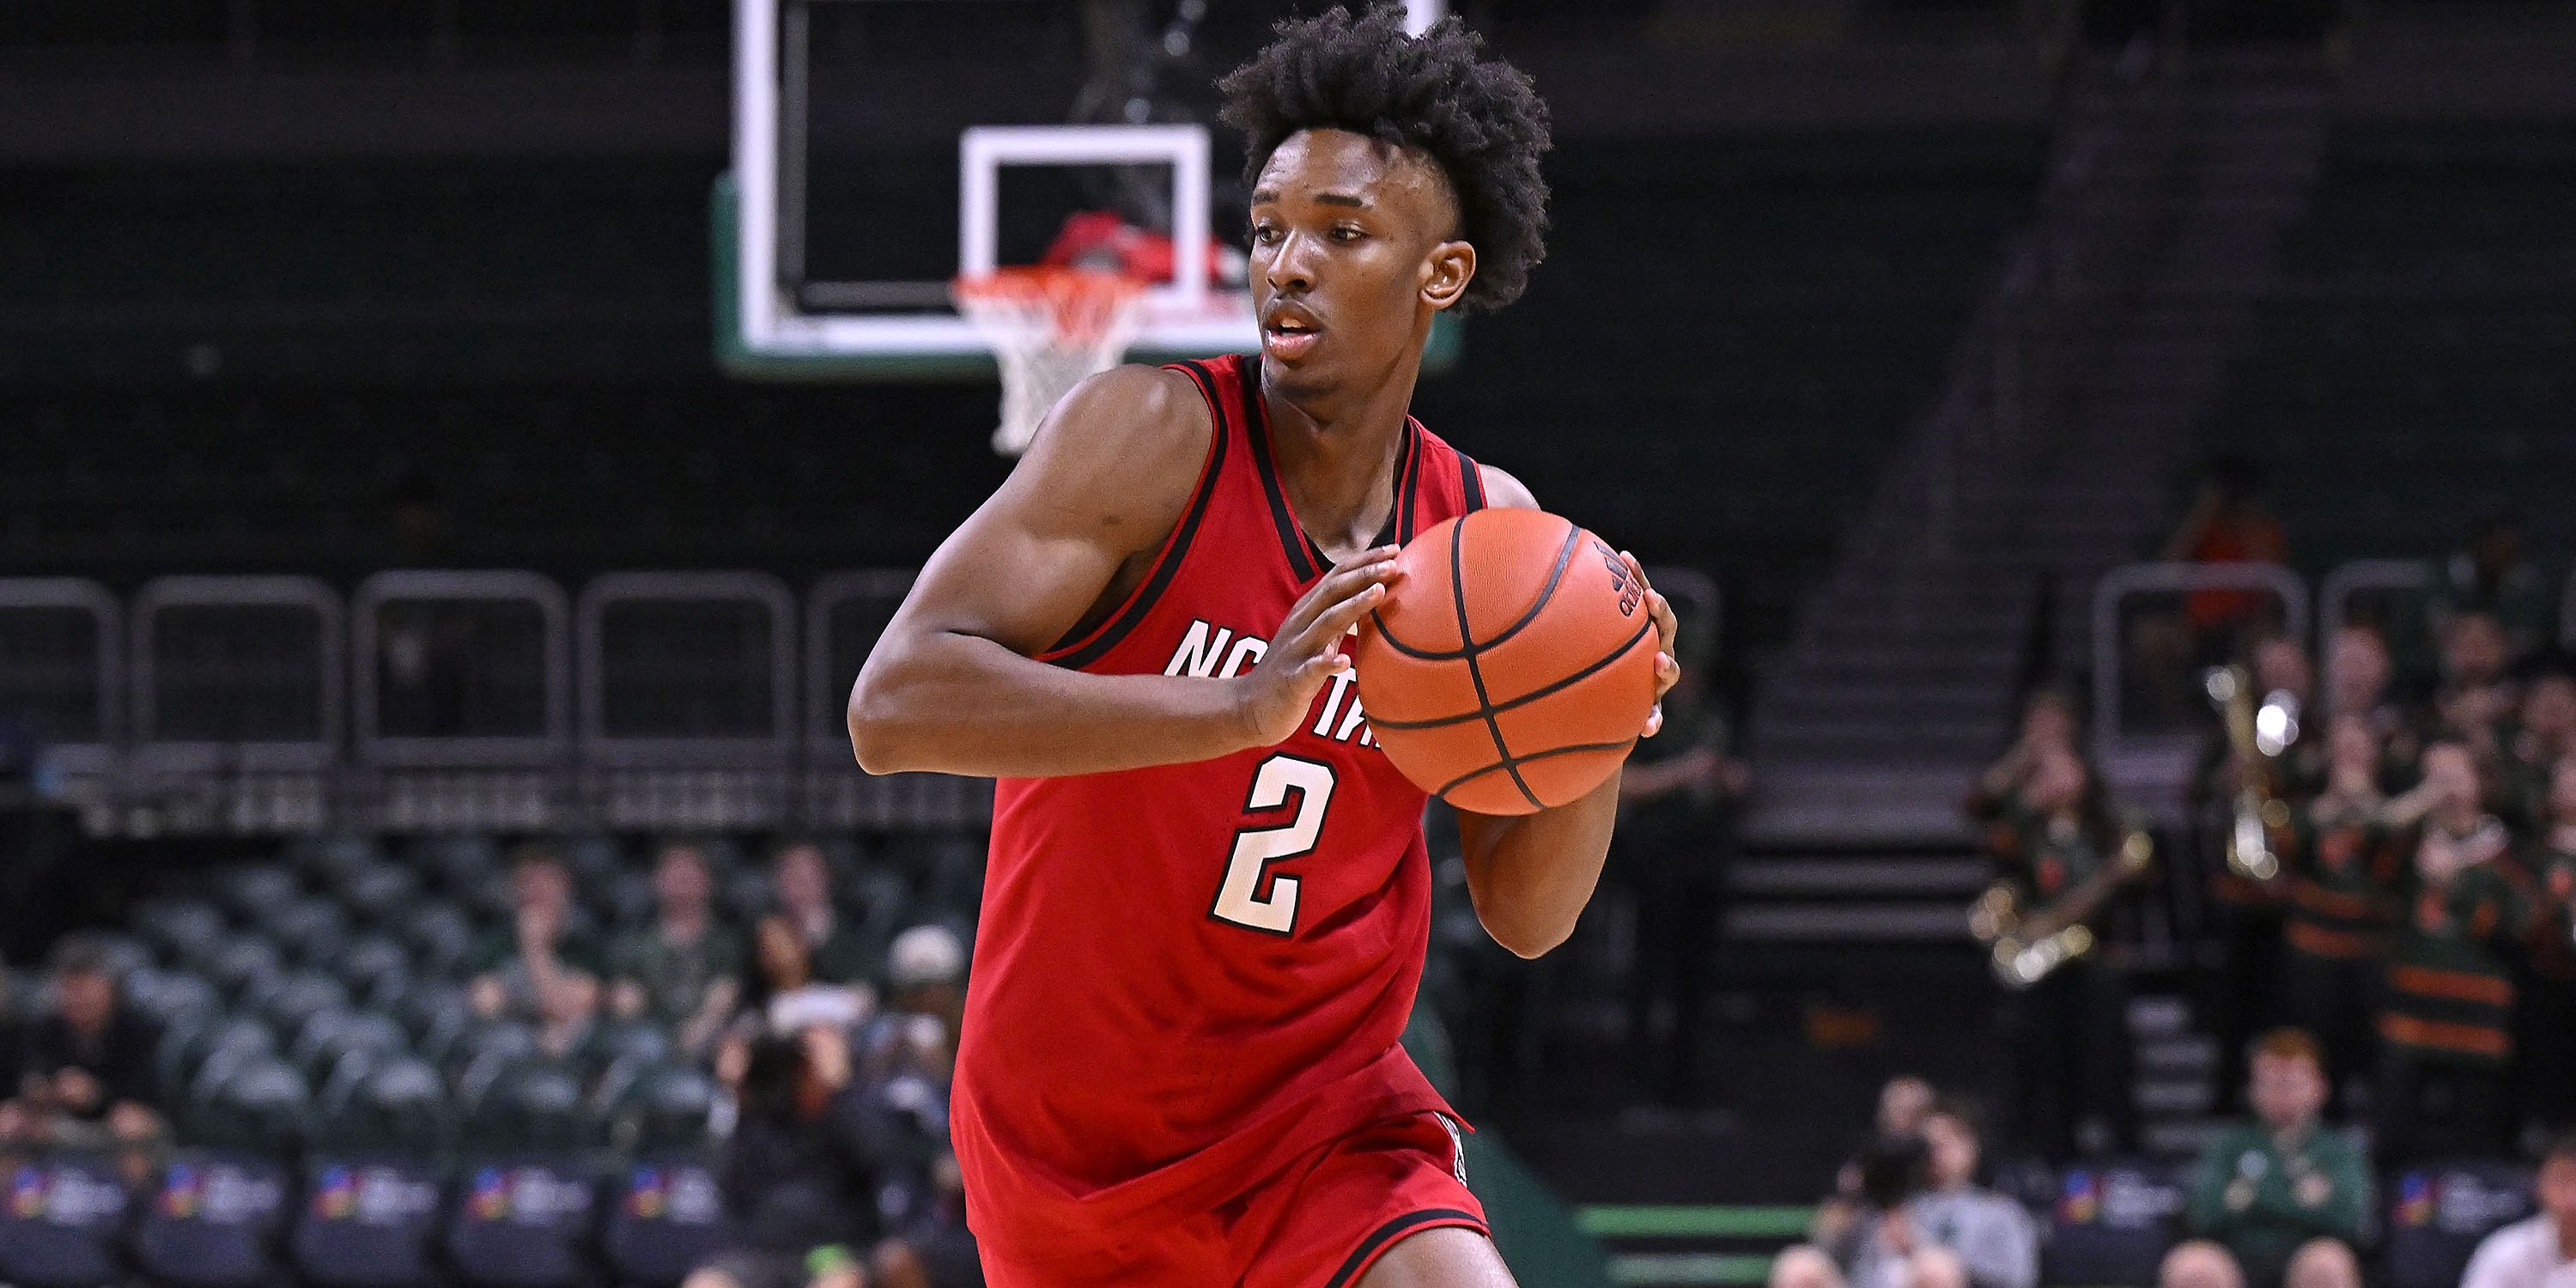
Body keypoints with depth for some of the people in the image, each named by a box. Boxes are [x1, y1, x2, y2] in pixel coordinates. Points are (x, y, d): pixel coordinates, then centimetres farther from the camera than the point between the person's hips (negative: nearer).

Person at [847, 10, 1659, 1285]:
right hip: (1076, 1155, -2)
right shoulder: (1154, 436, -14)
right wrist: (1238, 711, -36)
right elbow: (893, 708, -26)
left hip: (1327, 1127, 2)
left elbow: (1525, 915, 6)